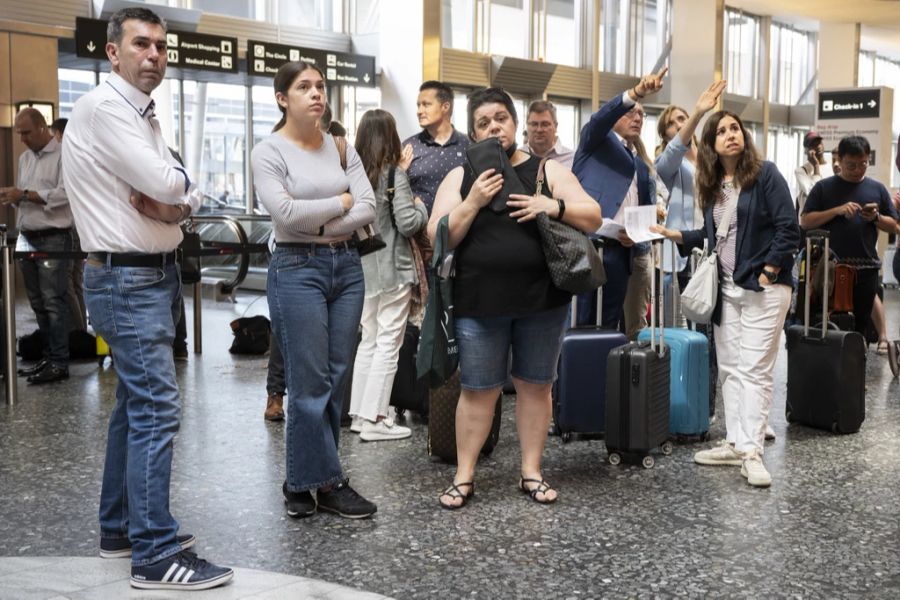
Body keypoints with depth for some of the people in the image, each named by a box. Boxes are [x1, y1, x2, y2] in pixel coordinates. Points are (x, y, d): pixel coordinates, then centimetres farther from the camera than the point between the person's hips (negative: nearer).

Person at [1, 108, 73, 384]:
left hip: (53, 239, -8)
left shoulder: (63, 155, -6)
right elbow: (24, 196, 21)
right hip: (27, 238, 8)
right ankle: (48, 357, 17)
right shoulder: (24, 158, 18)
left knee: (54, 302, -8)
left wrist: (24, 194, -18)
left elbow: (64, 194, -16)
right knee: (38, 303, 10)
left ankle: (59, 363, -6)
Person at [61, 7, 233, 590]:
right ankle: (156, 554, -7)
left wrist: (172, 206, -10)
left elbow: (191, 196, 12)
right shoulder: (103, 108, -13)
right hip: (128, 279, -10)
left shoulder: (144, 118, 16)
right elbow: (165, 184, -23)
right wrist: (173, 187, -1)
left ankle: (121, 527, 26)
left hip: (156, 274, 10)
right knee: (157, 411, -12)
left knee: (135, 405, 15)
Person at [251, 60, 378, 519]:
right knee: (311, 383, -3)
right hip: (297, 269, -5)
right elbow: (285, 212, -16)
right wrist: (341, 203, -6)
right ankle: (329, 483, 7)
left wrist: (318, 225, -10)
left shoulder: (341, 148, 11)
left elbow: (368, 209, 1)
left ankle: (303, 483, 17)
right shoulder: (269, 151, -3)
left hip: (346, 266, 5)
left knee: (335, 381, 6)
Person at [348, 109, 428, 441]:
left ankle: (360, 412, 20)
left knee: (368, 341, 15)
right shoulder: (394, 174, -11)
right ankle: (374, 419, -1)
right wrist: (421, 207, 4)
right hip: (393, 268, -6)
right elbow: (407, 224, -15)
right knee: (388, 344, -1)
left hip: (363, 267, 6)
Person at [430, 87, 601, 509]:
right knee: (478, 390, 4)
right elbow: (438, 237, -1)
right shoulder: (460, 177, 6)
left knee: (535, 385, 9)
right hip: (479, 302, -1)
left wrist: (555, 206, -15)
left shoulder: (548, 170, 6)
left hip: (542, 300, 1)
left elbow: (593, 218, 2)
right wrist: (473, 202, -14)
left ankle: (531, 472, 21)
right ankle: (464, 476, 16)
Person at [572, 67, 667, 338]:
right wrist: (636, 93, -28)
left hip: (620, 252, 6)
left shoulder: (643, 165, 25)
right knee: (579, 323, -6)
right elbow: (601, 116, -12)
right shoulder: (597, 140, 11)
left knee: (608, 328, 7)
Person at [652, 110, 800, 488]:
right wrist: (676, 236, 3)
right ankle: (735, 443, 17)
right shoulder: (713, 186, 11)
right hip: (726, 290, 7)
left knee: (754, 370, -8)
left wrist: (767, 274, -15)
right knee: (729, 369, 9)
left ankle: (752, 452, -6)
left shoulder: (765, 175, -8)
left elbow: (788, 229, -11)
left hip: (763, 287, -7)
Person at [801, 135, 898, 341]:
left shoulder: (877, 189, 8)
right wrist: (837, 210, -15)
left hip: (866, 268, 2)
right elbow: (805, 222, -3)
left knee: (861, 323, 9)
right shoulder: (824, 187, 2)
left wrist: (876, 218, -10)